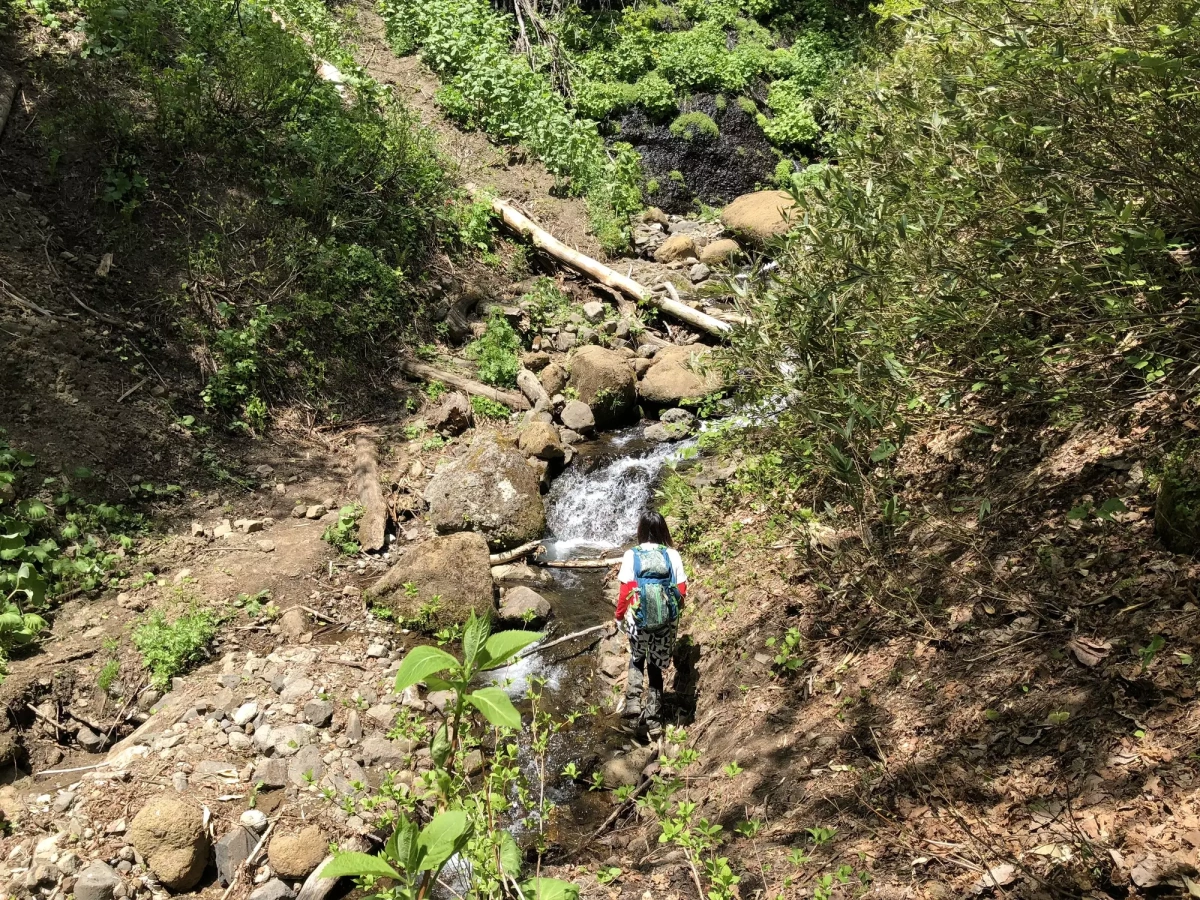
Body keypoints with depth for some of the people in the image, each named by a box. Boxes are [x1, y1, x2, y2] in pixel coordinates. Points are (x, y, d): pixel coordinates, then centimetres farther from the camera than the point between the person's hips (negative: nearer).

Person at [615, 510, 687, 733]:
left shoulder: (631, 555, -8)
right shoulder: (672, 555, -4)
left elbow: (626, 590, -9)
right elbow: (682, 590, -2)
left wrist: (619, 615, 6)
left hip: (639, 620, -1)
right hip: (666, 621, 1)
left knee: (636, 660, 26)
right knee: (656, 666, 17)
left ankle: (633, 701, 9)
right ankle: (653, 718, 19)